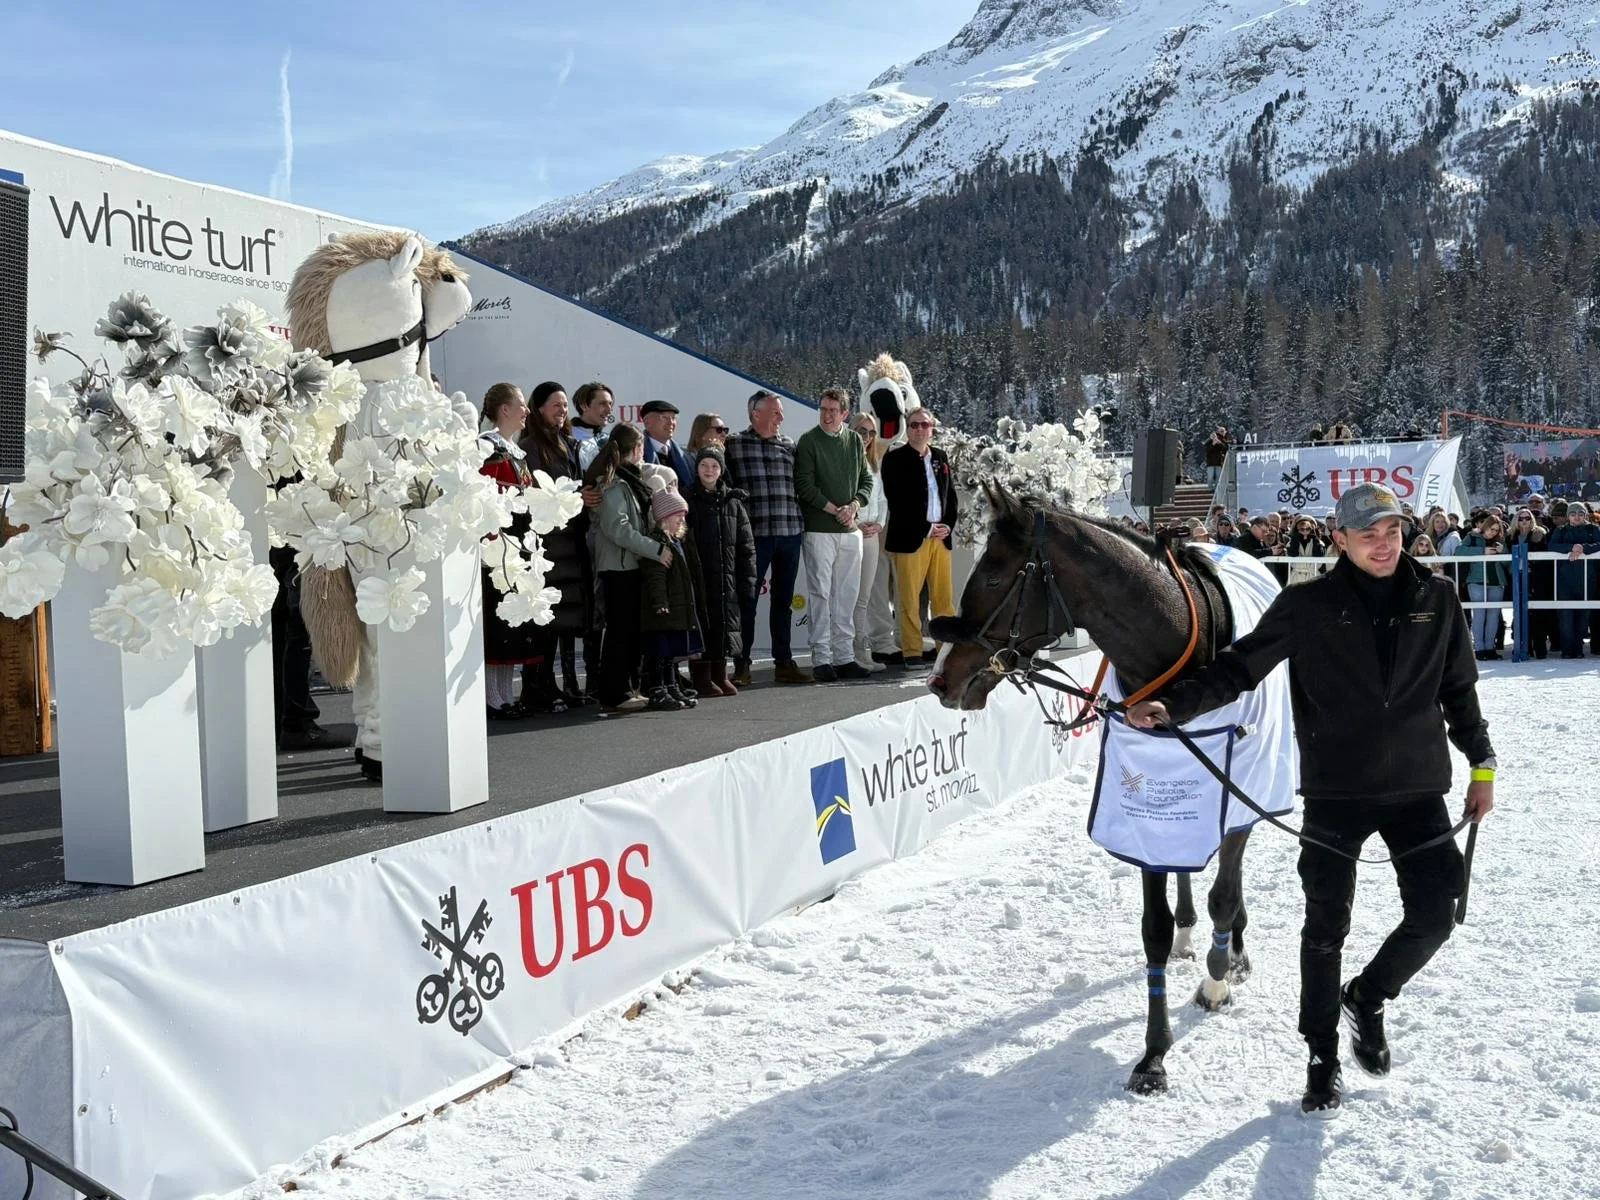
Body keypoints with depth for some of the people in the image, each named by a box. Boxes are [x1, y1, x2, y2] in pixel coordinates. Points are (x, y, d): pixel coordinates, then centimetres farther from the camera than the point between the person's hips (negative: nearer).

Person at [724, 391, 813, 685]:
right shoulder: (734, 446, 1)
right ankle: (742, 665, 7)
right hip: (754, 533, -4)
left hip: (790, 532, 4)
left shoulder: (789, 447, 14)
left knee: (783, 600, 10)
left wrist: (801, 523, 8)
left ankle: (784, 662, 17)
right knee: (747, 600, 0)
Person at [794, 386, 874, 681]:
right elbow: (805, 485, -8)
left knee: (847, 595, 7)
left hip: (850, 529, 5)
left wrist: (854, 506, -5)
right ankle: (821, 658, -2)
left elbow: (867, 480, 13)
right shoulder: (808, 441, -2)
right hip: (818, 530, -5)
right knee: (821, 593, -5)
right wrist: (835, 509, -12)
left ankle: (844, 656, 13)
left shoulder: (855, 441, 11)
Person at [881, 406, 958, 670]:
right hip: (910, 537, -5)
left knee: (944, 596, 5)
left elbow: (951, 495, 17)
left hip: (940, 537, 5)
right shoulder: (894, 458, -1)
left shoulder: (941, 457, 15)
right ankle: (912, 653, 3)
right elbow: (895, 500, -8)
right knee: (909, 599, -2)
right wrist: (926, 529, -10)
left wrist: (949, 525, 0)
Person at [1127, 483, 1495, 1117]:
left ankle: (1366, 999, 29)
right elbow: (1237, 668, -9)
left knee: (1434, 915, 0)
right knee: (1326, 926, 5)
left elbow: (1459, 689, 13)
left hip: (1418, 786, 2)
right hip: (1335, 790, -2)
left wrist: (1481, 763, 13)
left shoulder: (1436, 598, 2)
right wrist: (1172, 703, -23)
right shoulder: (1308, 605, -7)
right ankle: (1322, 1058, 21)